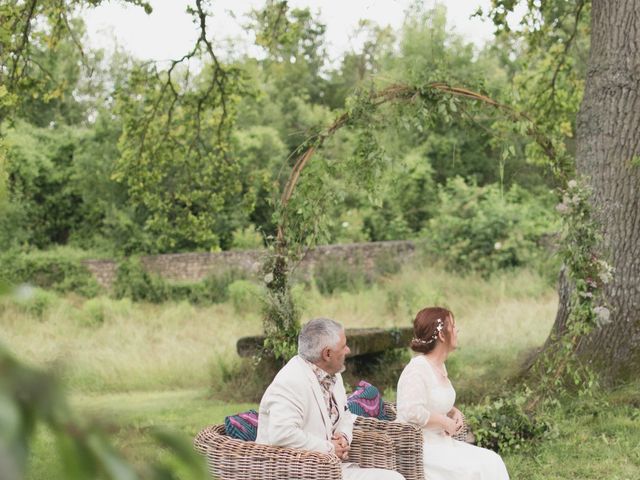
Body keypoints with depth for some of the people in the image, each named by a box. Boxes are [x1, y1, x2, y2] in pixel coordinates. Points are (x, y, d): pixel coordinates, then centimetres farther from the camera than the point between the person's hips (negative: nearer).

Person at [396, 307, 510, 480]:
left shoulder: (440, 366, 12)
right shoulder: (417, 369, -17)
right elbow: (412, 412, -28)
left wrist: (454, 413, 7)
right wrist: (445, 422, -16)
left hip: (441, 442, 9)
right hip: (421, 448, -9)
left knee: (491, 461, -5)